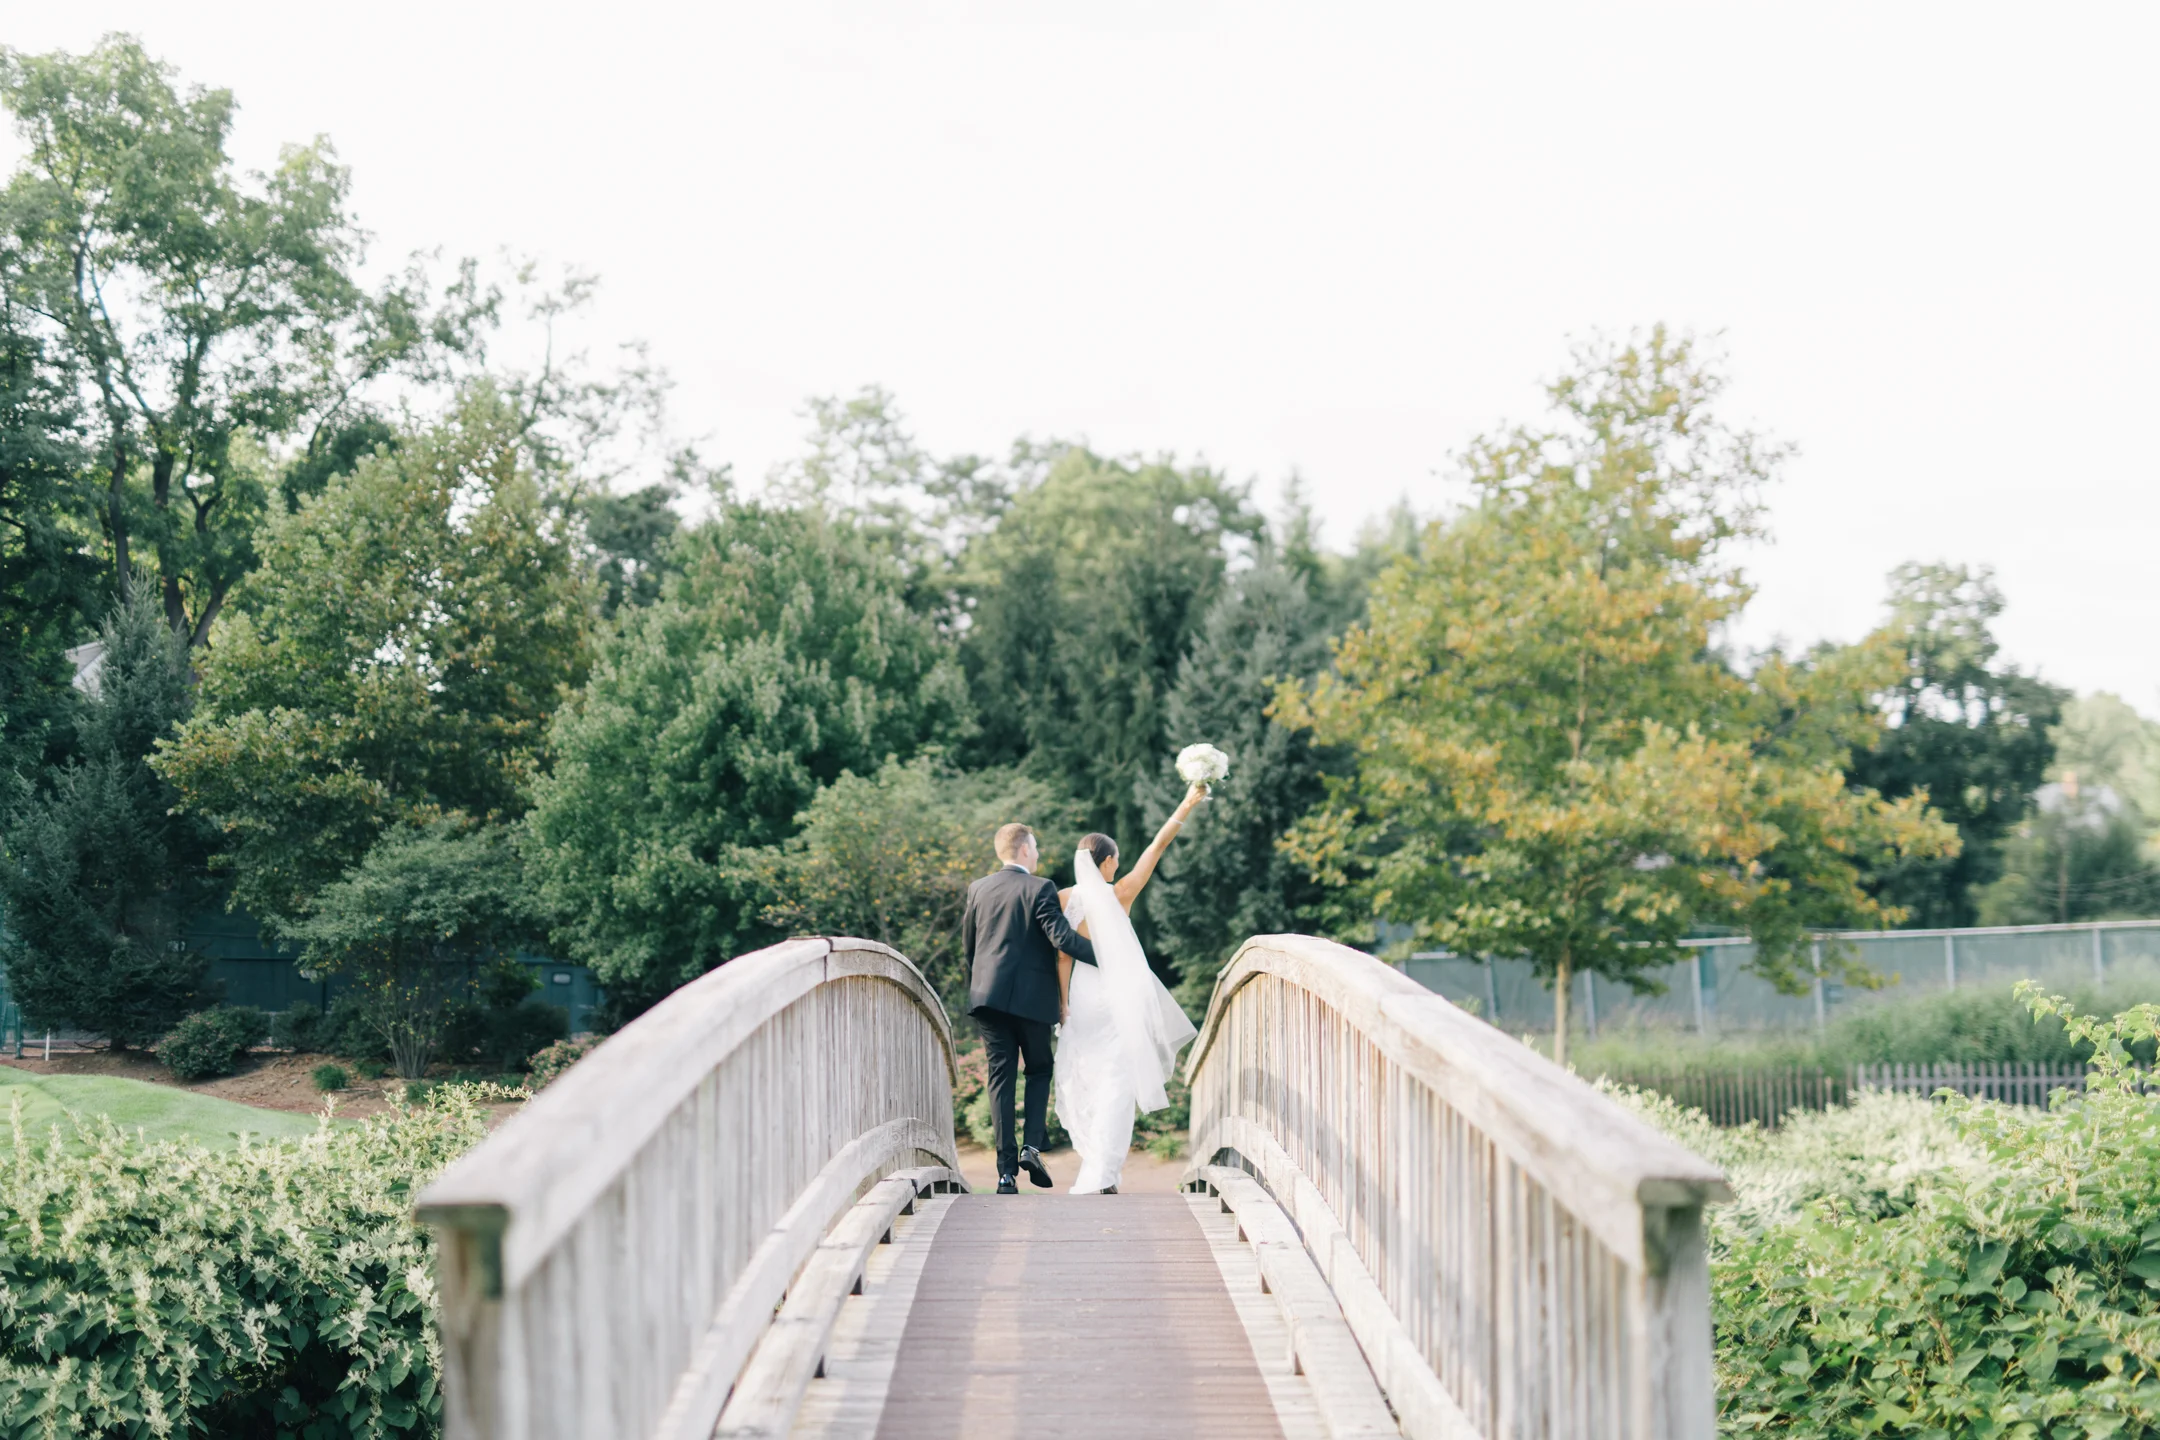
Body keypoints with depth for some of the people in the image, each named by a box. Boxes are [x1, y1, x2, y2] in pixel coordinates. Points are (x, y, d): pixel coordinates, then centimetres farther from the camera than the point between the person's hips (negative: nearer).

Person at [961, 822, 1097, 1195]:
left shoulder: (978, 889, 8)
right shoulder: (1040, 889, -7)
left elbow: (967, 944, 15)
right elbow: (1062, 938, -17)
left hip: (988, 994, 3)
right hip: (1033, 996, -3)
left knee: (1000, 1077, 4)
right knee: (1040, 1070, 15)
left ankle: (1007, 1170, -2)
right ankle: (1032, 1146, -4)